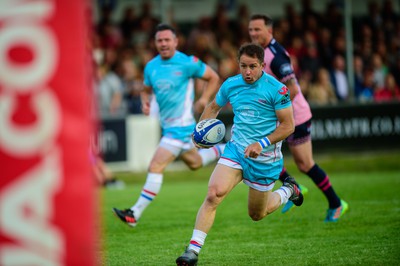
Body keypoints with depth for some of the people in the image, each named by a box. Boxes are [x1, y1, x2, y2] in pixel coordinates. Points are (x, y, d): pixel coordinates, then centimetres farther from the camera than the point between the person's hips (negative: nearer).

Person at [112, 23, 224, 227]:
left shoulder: (187, 63, -13)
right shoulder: (151, 67, 3)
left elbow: (213, 78, -1)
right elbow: (147, 90, 19)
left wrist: (204, 99, -16)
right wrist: (145, 102, -3)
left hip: (181, 125, -8)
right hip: (166, 125, 8)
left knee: (155, 167, -14)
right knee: (195, 163, 24)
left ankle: (135, 213, -13)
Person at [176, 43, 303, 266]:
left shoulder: (276, 89, -14)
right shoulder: (230, 85, 0)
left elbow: (288, 125, -11)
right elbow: (213, 107, 18)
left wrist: (262, 144, -23)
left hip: (265, 157, -3)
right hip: (236, 149, 3)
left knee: (256, 214, 13)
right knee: (213, 194, -22)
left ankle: (288, 191, 43)